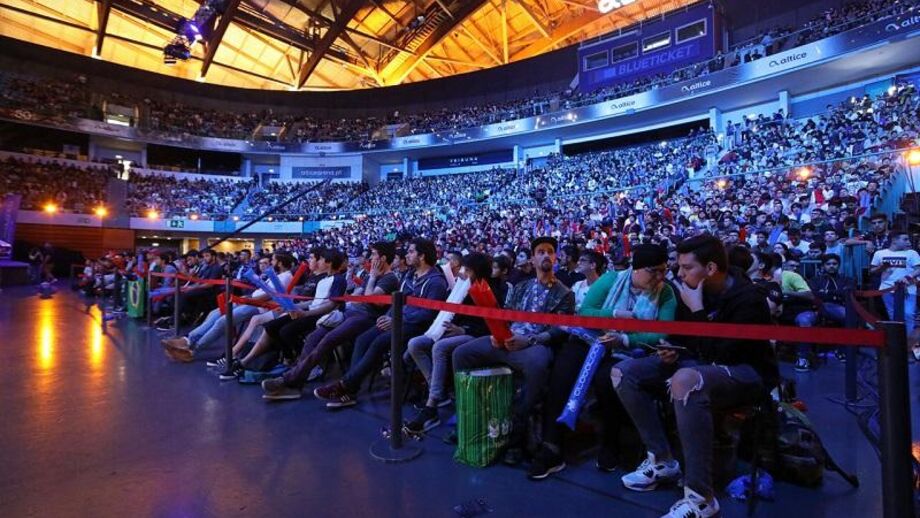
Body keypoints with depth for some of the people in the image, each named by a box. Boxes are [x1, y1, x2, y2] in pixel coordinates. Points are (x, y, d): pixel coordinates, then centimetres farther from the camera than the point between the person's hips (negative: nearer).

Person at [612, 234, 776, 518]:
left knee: (685, 380, -42)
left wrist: (697, 311, -25)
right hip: (701, 364, 8)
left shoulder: (748, 299, -20)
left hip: (746, 372, -7)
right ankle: (662, 460, 1)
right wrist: (673, 351, -8)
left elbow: (723, 355, -27)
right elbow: (683, 337, 13)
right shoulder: (692, 290, -2)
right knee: (623, 372, -6)